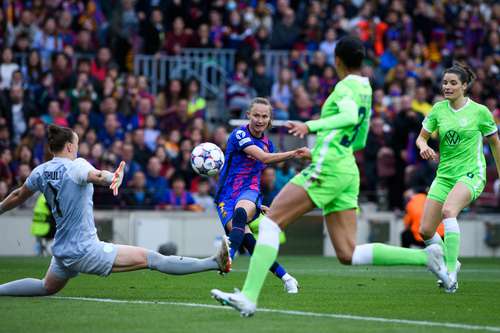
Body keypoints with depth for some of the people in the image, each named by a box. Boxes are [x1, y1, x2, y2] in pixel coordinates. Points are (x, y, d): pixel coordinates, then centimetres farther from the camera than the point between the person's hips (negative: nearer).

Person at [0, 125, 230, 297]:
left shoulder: (40, 172, 6)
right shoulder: (75, 166, -14)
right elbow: (96, 176, -37)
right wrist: (112, 177, -58)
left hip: (61, 252, 8)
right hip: (84, 250, -7)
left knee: (47, 287, 34)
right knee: (151, 259, -13)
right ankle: (214, 263, -17)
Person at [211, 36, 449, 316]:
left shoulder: (345, 86, -5)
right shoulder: (365, 89, 22)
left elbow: (350, 117, -27)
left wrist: (311, 126, -34)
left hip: (328, 167, -9)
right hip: (347, 171, 9)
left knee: (271, 222, -8)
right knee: (349, 254, 3)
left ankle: (248, 297, -18)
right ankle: (424, 256, -5)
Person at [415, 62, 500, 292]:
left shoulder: (480, 112, -4)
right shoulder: (438, 109, 5)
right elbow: (421, 137, 11)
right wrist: (424, 146, -13)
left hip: (471, 174, -5)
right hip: (444, 175, 5)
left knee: (448, 210, -33)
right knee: (425, 230, -3)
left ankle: (451, 272, -29)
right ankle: (450, 264, 25)